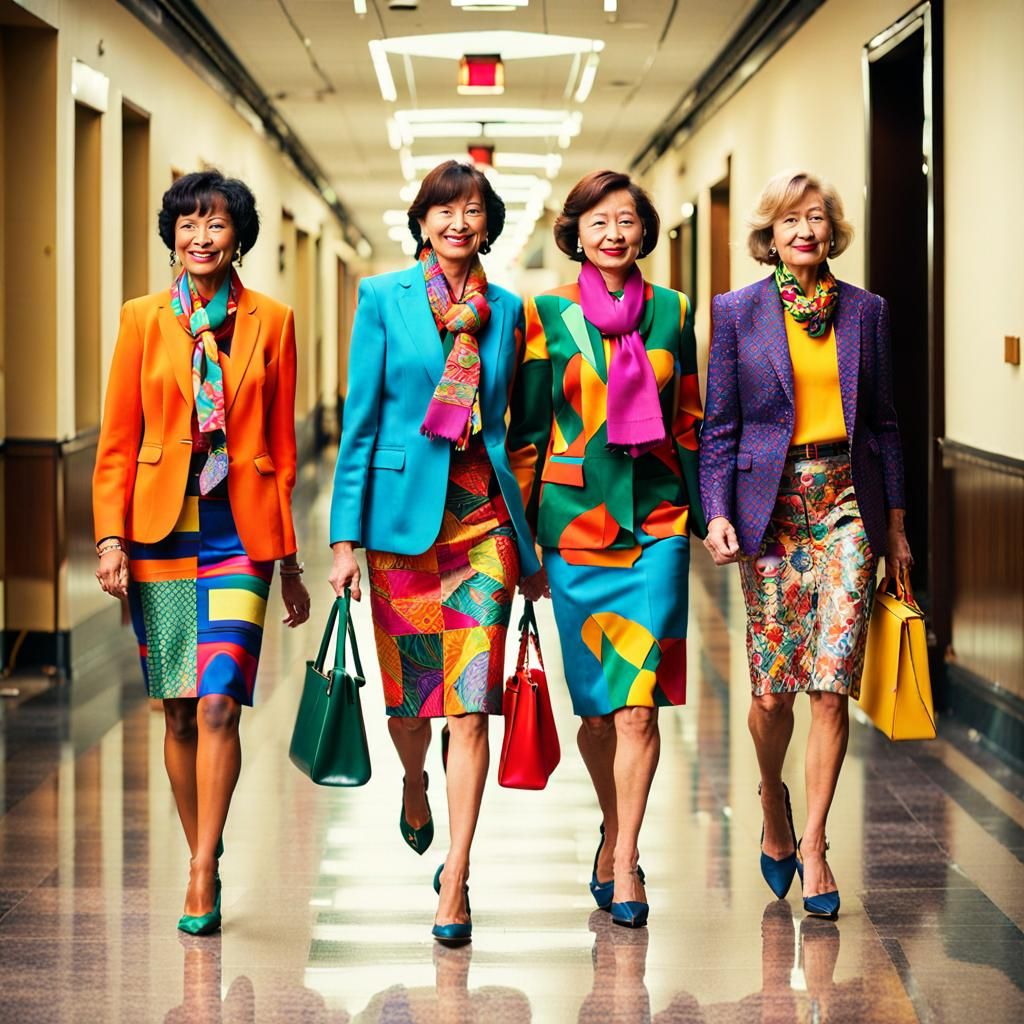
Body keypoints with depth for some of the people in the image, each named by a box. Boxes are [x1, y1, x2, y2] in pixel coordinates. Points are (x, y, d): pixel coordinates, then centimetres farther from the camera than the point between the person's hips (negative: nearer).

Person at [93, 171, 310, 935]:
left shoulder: (271, 321, 5)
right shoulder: (143, 320, 6)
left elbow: (282, 444, 8)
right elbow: (118, 439, 5)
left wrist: (289, 558, 8)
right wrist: (111, 536, -5)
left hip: (239, 532, -1)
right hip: (162, 529, 1)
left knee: (218, 704, -13)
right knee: (180, 713, 6)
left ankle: (203, 874, -8)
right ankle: (205, 864, 20)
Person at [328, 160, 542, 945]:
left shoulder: (506, 311, 9)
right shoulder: (383, 299, 1)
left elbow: (511, 422, 14)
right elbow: (361, 419, 0)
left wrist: (529, 535, 13)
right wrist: (346, 536, -5)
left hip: (485, 517, 1)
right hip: (404, 511, -1)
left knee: (472, 704, -7)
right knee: (410, 689, 10)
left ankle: (455, 879, -2)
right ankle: (415, 783, 45)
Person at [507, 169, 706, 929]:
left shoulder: (671, 312, 7)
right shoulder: (547, 316, 2)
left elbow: (688, 423, 14)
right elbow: (526, 431, 5)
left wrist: (702, 514, 11)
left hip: (656, 522, 0)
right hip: (575, 518, 0)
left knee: (638, 701, -10)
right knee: (596, 702, 7)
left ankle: (621, 860, -4)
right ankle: (617, 830, 29)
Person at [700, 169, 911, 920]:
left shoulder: (866, 311, 9)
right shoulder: (738, 312, 3)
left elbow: (882, 422, 12)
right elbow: (720, 426, 3)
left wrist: (895, 521, 10)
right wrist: (717, 512, -9)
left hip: (847, 501, 1)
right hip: (771, 505, -1)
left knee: (832, 683, -7)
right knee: (773, 686, 0)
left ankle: (813, 845, 2)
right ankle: (774, 803, 30)